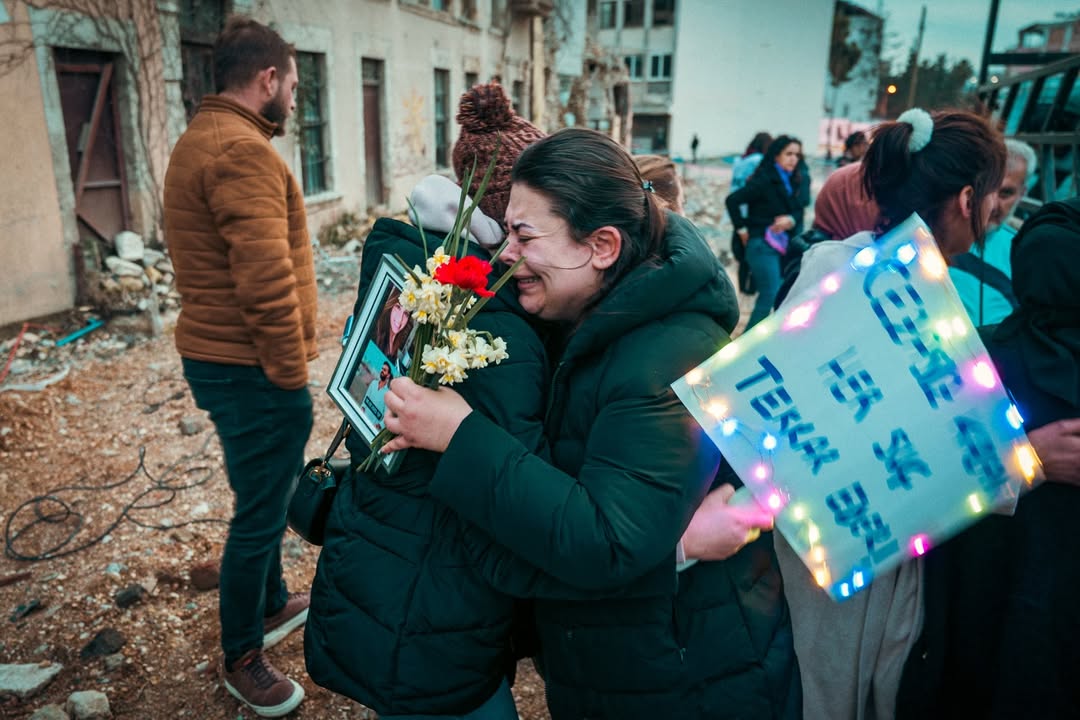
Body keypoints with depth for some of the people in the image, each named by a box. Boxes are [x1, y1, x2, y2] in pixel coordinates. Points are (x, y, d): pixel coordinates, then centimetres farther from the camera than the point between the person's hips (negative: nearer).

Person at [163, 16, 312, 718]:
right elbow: (268, 281, -26)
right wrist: (293, 377, -17)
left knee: (267, 494, 24)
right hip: (252, 369, -11)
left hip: (220, 356, 11)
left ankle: (271, 603, 44)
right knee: (261, 511, 4)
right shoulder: (241, 150, -19)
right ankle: (242, 658, 23)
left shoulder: (202, 139, 17)